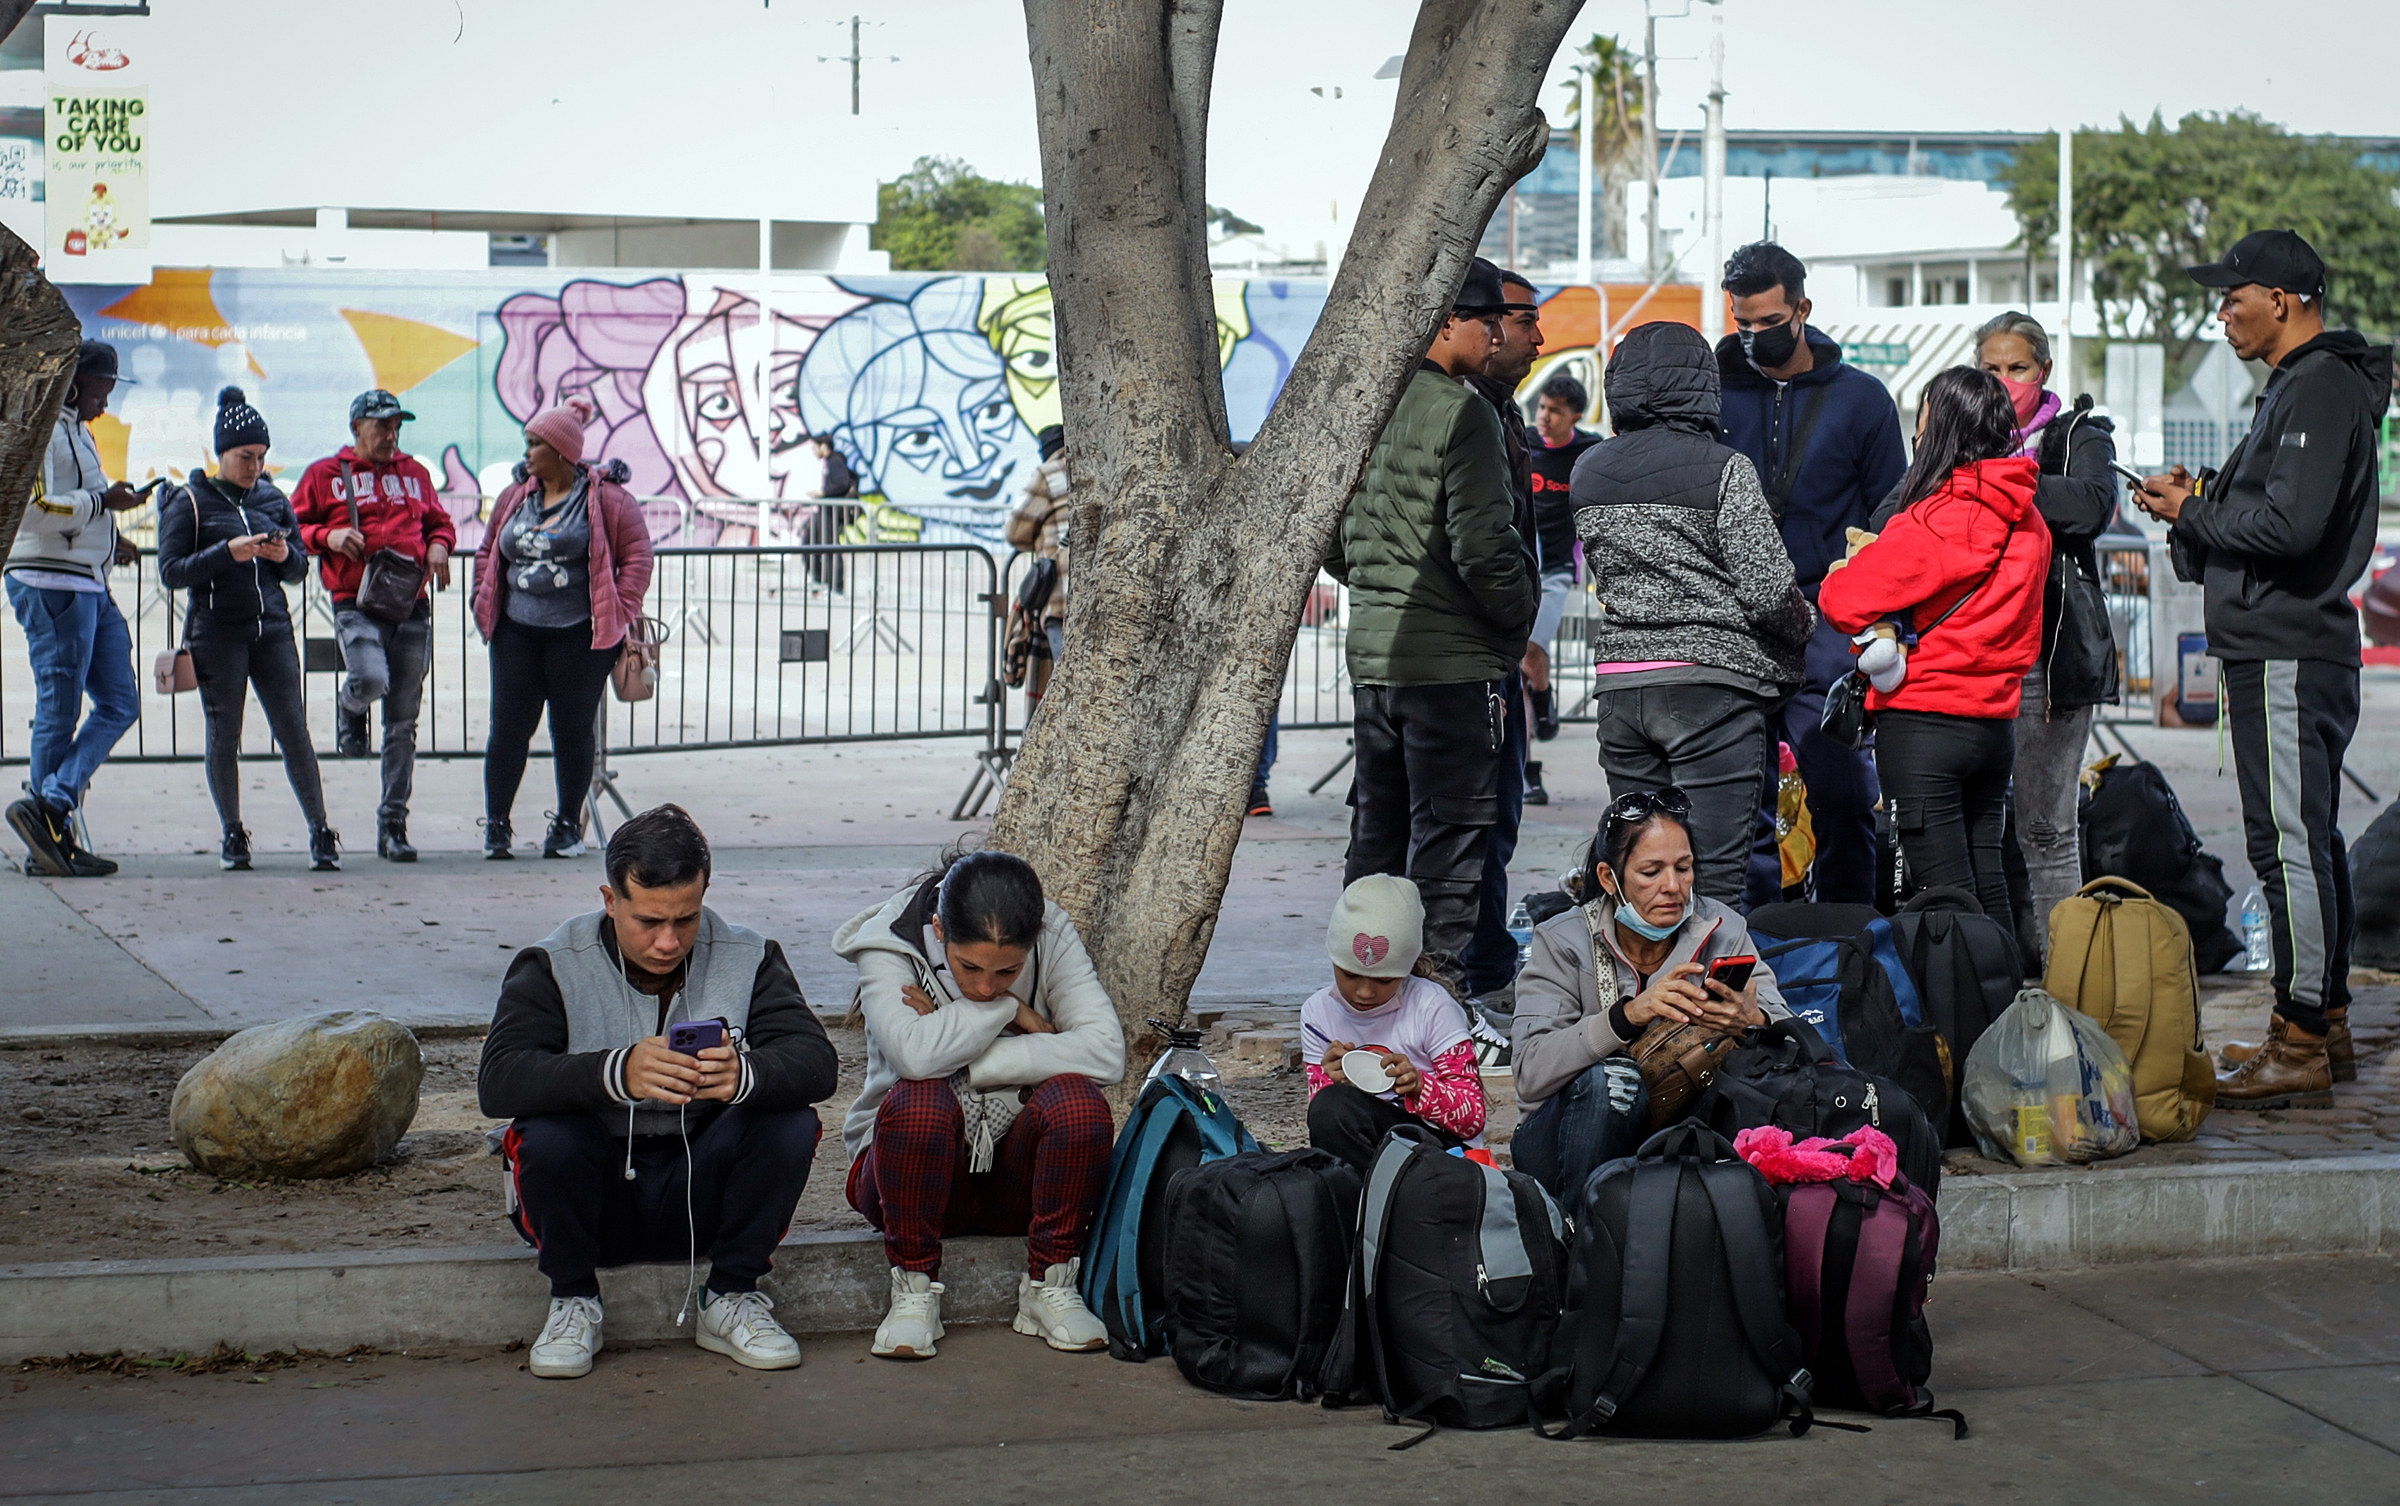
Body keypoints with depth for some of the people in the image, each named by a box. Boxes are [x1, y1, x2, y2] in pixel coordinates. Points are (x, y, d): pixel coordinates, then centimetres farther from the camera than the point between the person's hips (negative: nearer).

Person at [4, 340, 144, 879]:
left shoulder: (75, 431, 21)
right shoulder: (43, 429, -10)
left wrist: (110, 541, 16)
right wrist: (103, 502, -15)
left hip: (89, 586, 10)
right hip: (51, 585, -10)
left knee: (119, 703, 4)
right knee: (59, 713, -5)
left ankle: (51, 805, 0)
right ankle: (50, 831, 0)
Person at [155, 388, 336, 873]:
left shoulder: (274, 499, 12)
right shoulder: (190, 502, 1)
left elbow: (300, 570, 16)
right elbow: (170, 572, -6)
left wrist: (285, 556, -7)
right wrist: (227, 553, -17)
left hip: (272, 629, 3)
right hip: (217, 633, -3)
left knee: (294, 733, -3)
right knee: (224, 738, 1)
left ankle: (320, 832, 0)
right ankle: (233, 836, 12)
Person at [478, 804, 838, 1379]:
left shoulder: (746, 959, -4)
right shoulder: (554, 966, -10)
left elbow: (816, 1062, -17)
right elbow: (498, 1082, -25)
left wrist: (745, 1076, -42)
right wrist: (617, 1073, -44)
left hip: (703, 1193, 1)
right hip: (599, 1193, -1)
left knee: (790, 1124, -24)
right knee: (548, 1134, -32)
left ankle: (731, 1299, -4)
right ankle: (573, 1300, -5)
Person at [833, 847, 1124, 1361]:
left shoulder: (1053, 937, -9)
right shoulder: (889, 945, -14)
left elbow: (1105, 1053, -22)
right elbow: (915, 1054, -32)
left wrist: (962, 1061, -23)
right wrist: (1012, 1010, -20)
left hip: (1016, 1174, 2)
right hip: (912, 1166, -2)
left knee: (1078, 1100, -29)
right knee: (919, 1100, -35)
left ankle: (1050, 1285, -10)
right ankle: (914, 1291, -16)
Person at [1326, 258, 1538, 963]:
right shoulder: (1461, 412, -14)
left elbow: (1331, 543, 17)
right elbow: (1482, 548, -18)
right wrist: (1519, 621, -3)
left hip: (1370, 655, 8)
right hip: (1452, 660, -8)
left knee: (1375, 836, 15)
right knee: (1448, 849, -4)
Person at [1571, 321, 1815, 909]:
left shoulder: (1587, 471, 9)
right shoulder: (1723, 469, -8)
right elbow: (1769, 590, -10)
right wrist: (1805, 624, 8)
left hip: (1619, 685, 5)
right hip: (1711, 686, -5)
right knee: (1713, 882, -5)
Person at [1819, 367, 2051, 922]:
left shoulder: (1939, 521, -16)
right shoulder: (2027, 522, 7)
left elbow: (1844, 600, -17)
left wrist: (1849, 570, 6)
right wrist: (1884, 554, 11)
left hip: (1924, 720, -7)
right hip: (1996, 723, 7)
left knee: (1946, 889, -6)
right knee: (1987, 882, 13)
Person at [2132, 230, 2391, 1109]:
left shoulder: (2318, 391, -15)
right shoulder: (2302, 385, 19)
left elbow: (2291, 525, -25)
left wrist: (2193, 515, -12)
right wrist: (2202, 499, 9)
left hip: (2288, 657, -11)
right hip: (2291, 649, 11)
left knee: (2289, 844, -10)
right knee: (2311, 841, 16)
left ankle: (2298, 1050, -9)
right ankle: (2325, 1023, 24)